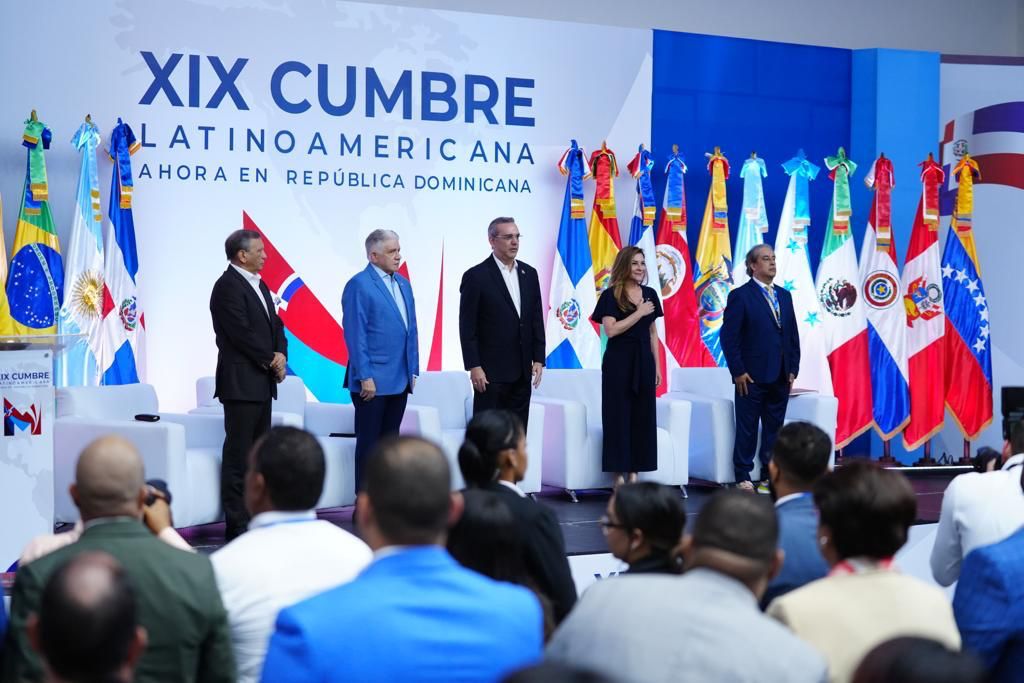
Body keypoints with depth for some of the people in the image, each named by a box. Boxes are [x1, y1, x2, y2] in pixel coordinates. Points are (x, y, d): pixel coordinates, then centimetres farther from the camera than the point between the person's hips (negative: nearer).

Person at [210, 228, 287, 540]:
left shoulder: (260, 285, 17)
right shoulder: (227, 287, -12)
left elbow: (275, 325, 17)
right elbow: (242, 333, -18)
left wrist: (281, 355, -2)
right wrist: (271, 360, -10)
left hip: (262, 382, 9)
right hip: (241, 382, -9)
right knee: (238, 455, -6)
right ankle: (236, 524, -3)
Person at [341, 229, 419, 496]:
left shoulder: (403, 284, 14)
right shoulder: (359, 285, -9)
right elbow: (355, 334, -13)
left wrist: (413, 369, 12)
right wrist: (365, 377, -17)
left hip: (400, 380, 7)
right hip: (373, 381, -7)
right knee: (369, 443, 0)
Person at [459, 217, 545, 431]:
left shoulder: (529, 274, 10)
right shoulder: (476, 276, -6)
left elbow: (537, 319, 13)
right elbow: (467, 327, -8)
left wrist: (538, 359, 6)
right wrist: (474, 367, -13)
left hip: (522, 371, 5)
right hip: (491, 372, -5)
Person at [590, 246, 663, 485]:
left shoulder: (650, 294, 10)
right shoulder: (611, 295, -5)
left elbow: (652, 332, 13)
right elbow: (610, 330, -16)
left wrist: (657, 365, 10)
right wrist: (639, 313, -14)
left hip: (643, 361, 5)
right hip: (619, 362, -5)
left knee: (642, 416, 4)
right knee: (619, 416, -2)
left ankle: (634, 472, 11)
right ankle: (619, 473, 3)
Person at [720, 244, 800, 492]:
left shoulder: (784, 295, 13)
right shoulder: (740, 296, -6)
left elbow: (793, 335, 15)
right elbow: (729, 337, -10)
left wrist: (793, 369, 8)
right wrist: (738, 372, -13)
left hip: (780, 378, 6)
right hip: (752, 377, -6)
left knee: (774, 430, 10)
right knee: (747, 430, 1)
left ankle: (770, 477, 17)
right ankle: (743, 478, 9)